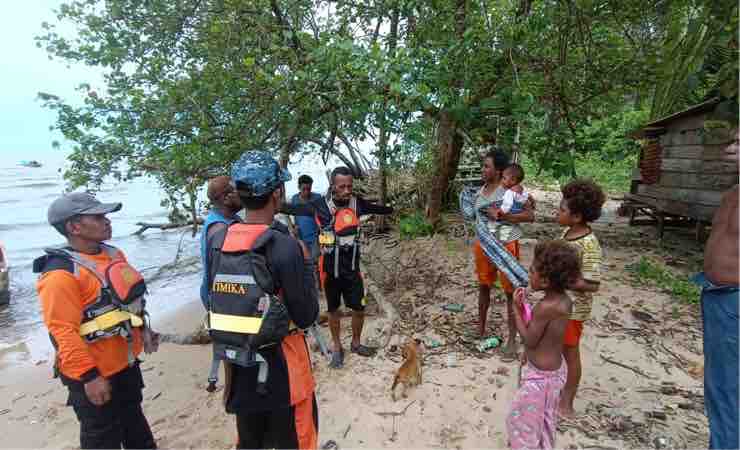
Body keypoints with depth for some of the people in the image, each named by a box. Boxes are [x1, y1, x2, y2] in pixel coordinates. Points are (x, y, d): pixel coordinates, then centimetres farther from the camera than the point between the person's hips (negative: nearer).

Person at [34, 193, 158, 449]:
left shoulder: (113, 254, 3)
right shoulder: (61, 274, -23)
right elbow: (63, 332, -25)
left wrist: (143, 331, 16)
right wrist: (89, 376, -24)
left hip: (126, 364, 8)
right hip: (96, 375, -7)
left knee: (134, 422, 26)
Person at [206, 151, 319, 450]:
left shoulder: (216, 242, -6)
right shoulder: (285, 246, -23)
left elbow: (214, 300, 5)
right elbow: (306, 316, -16)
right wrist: (306, 263, -7)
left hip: (237, 366, 6)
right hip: (281, 365, -5)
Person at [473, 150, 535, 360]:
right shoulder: (481, 190, 5)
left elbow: (530, 215, -19)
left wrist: (500, 215, -23)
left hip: (506, 246, -6)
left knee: (511, 292, 3)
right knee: (483, 287, 17)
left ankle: (512, 340, 15)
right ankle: (480, 330, 34)